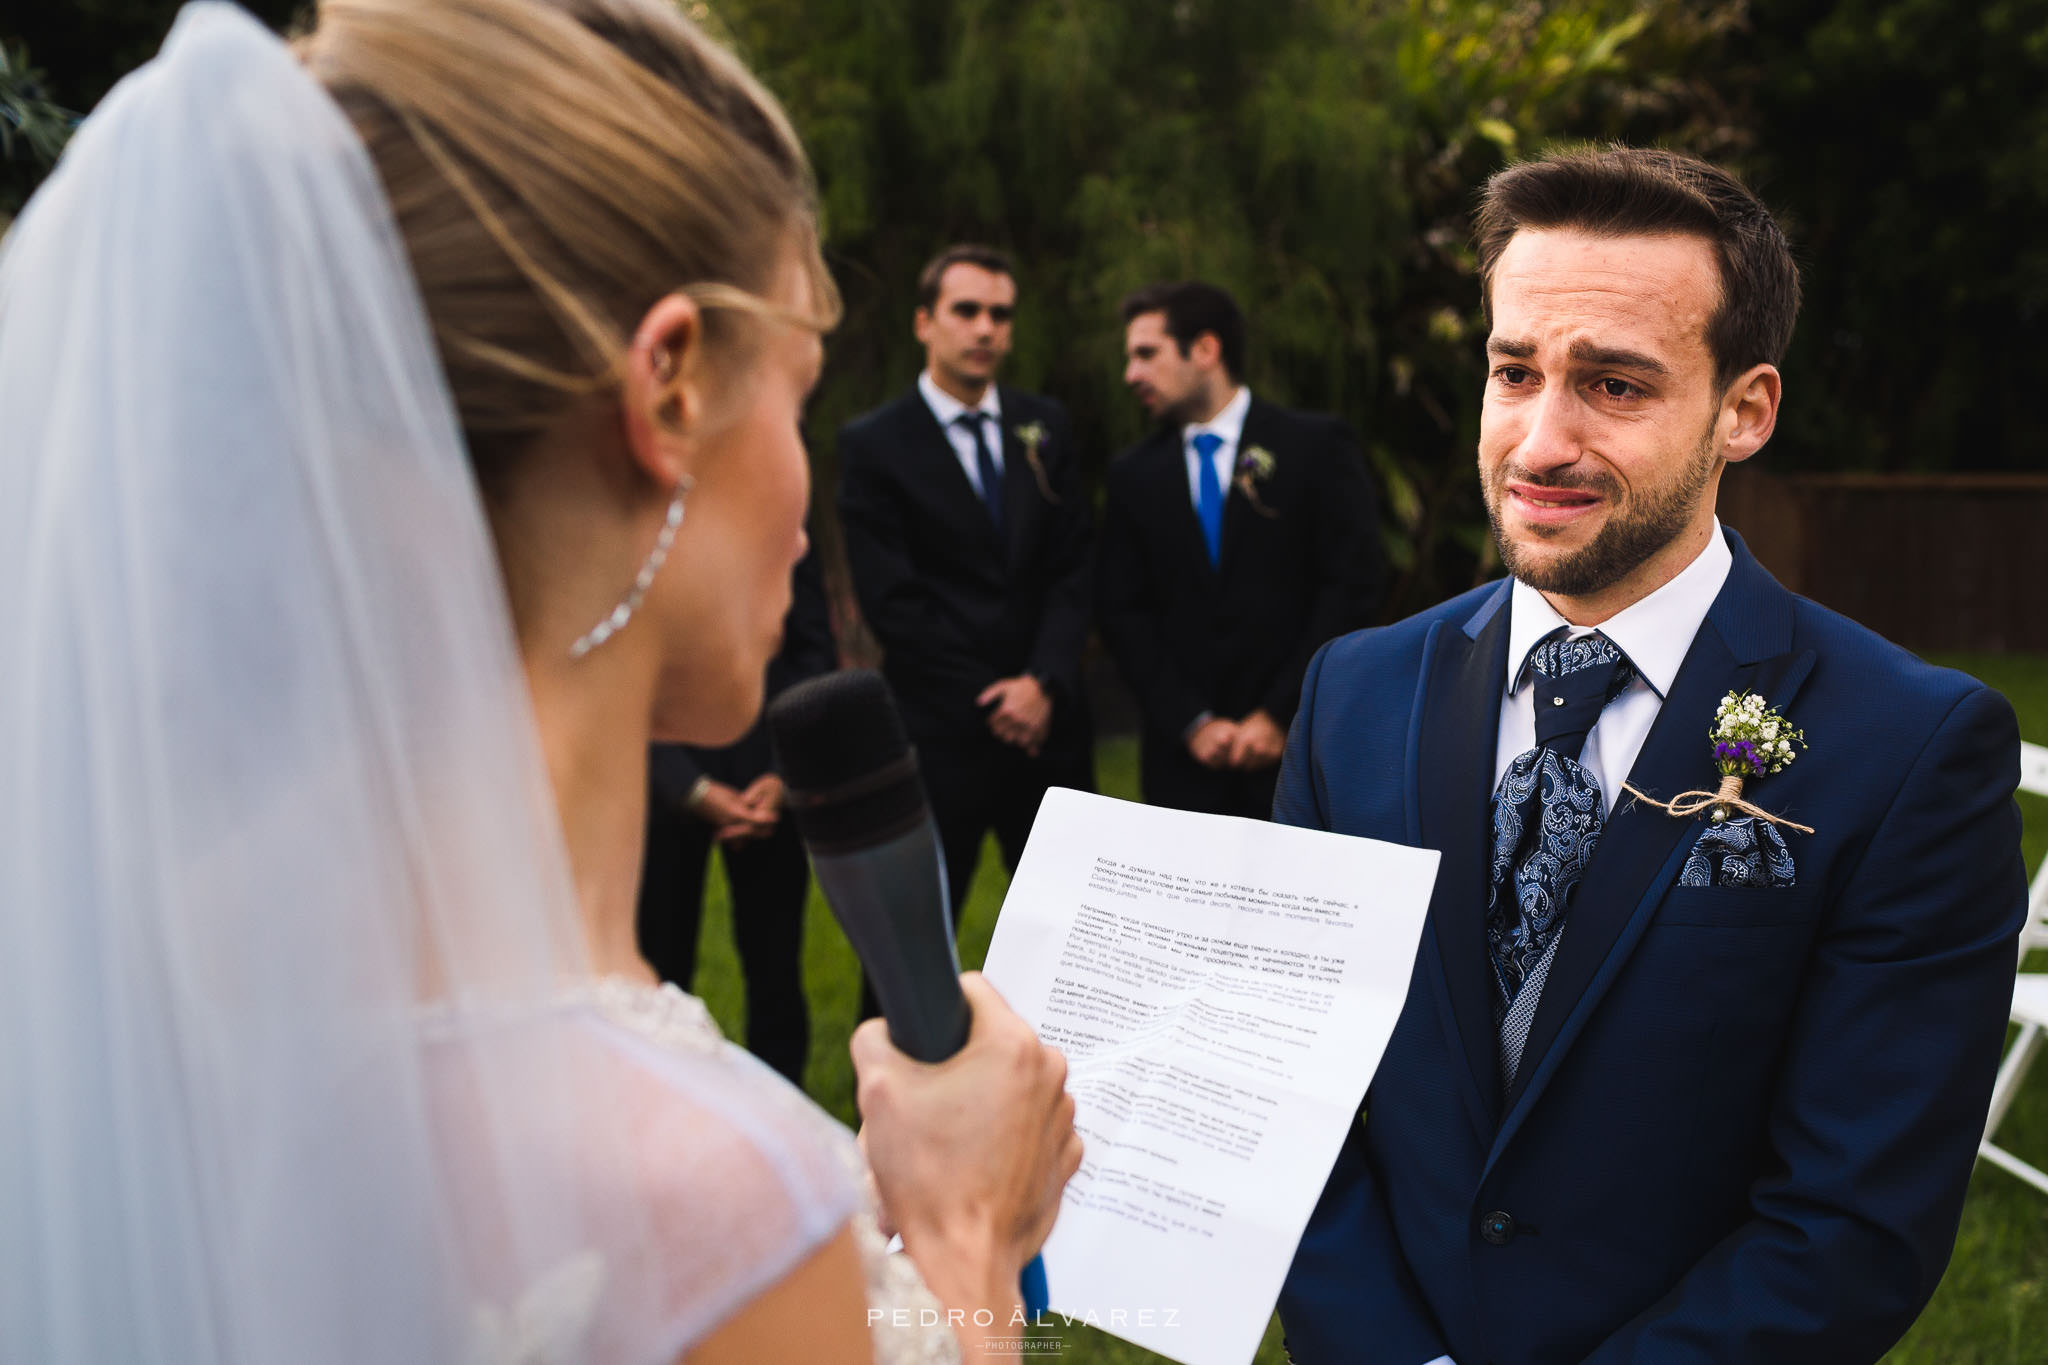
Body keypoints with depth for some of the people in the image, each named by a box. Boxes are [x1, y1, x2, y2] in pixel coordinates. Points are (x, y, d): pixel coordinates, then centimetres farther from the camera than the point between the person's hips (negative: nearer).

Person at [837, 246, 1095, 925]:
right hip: (940, 735, -4)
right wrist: (994, 701, -10)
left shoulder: (1045, 426, 11)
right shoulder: (872, 443, -2)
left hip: (1048, 722, 4)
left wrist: (1044, 682, -9)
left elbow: (1074, 566, 6)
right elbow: (890, 601, -7)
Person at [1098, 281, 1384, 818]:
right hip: (1183, 758, 3)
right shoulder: (1134, 474, 10)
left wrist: (1280, 715, -9)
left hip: (1300, 744, -2)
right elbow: (1122, 611, 6)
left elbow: (1354, 583, -5)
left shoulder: (1317, 445, 0)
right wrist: (1192, 723, -6)